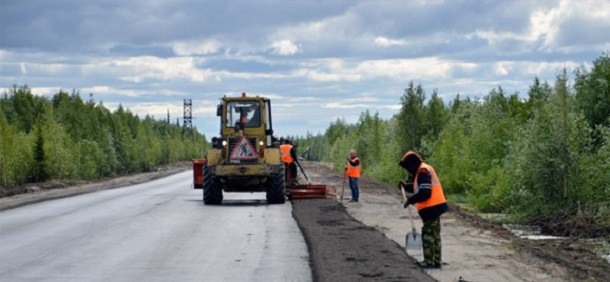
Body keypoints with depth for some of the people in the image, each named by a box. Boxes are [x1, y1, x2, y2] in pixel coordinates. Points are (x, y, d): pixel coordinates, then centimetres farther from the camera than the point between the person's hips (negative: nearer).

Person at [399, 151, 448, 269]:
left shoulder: (422, 172, -17)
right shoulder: (426, 169, 16)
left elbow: (425, 193, -24)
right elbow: (418, 188, 25)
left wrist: (410, 200, -15)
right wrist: (405, 186, 12)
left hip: (431, 208, -10)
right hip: (435, 206, 10)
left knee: (428, 234, -5)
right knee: (435, 234, 15)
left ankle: (429, 261, -2)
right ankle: (436, 261, 21)